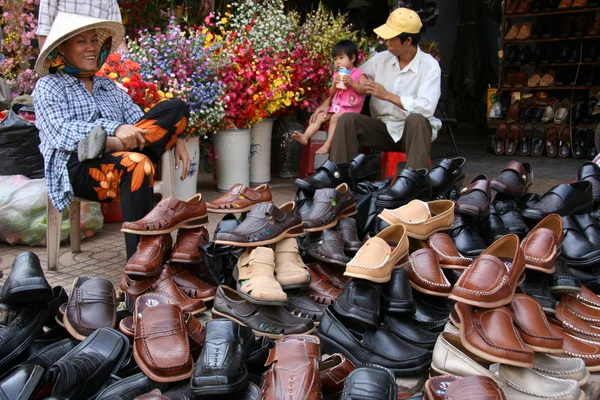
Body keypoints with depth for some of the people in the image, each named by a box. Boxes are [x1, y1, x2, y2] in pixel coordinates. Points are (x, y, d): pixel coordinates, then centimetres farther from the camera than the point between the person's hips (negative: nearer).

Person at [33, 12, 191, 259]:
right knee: (136, 163, -39)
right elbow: (62, 131, -8)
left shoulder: (109, 87, 28)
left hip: (118, 166, 5)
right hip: (76, 168, -5)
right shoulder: (48, 86, 12)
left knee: (176, 108, -10)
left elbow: (140, 122, 16)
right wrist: (115, 128, -24)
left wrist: (173, 139, -5)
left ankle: (109, 145, -30)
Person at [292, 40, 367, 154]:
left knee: (335, 117, -31)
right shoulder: (337, 75, 17)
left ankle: (327, 144, -32)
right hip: (336, 106, 7)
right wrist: (335, 84, -5)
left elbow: (364, 91, -13)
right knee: (320, 116, -9)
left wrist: (351, 83, -22)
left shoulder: (359, 74, -3)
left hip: (350, 108, -7)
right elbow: (331, 94, 14)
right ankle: (305, 137, -21)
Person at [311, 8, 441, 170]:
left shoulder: (430, 66, -11)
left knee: (417, 119, -38)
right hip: (384, 127, 4)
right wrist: (327, 102, 1)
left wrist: (387, 95, -21)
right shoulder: (381, 59, 2)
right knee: (347, 119, -21)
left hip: (413, 131, -4)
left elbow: (426, 108, -23)